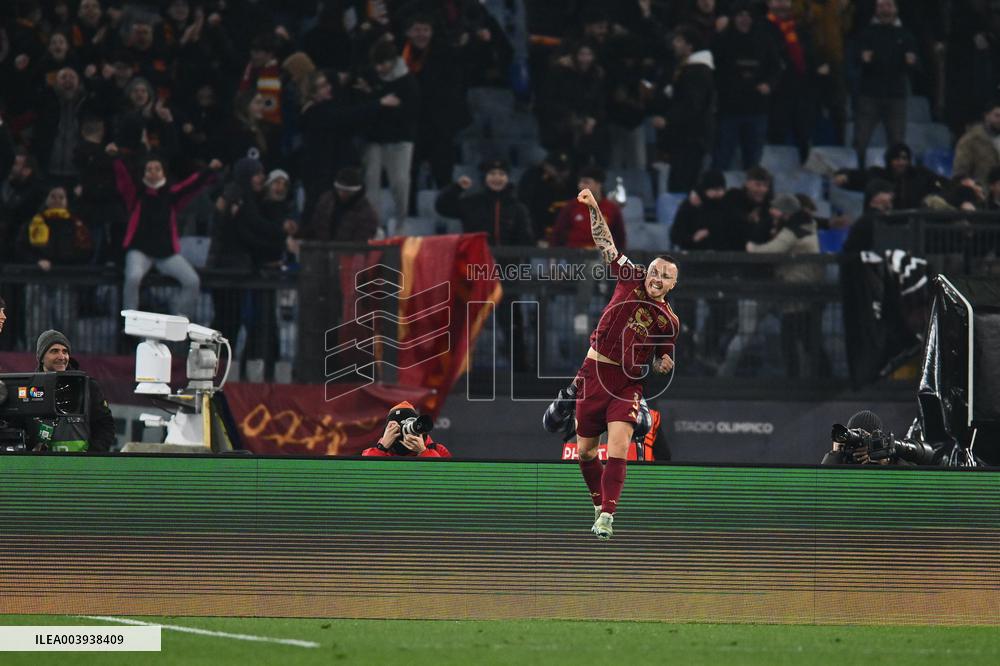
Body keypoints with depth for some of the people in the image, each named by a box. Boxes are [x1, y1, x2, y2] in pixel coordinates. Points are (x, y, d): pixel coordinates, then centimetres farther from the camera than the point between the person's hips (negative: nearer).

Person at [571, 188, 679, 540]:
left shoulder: (669, 321, 1)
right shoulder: (631, 280, 0)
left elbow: (661, 362, 13)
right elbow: (606, 244, -1)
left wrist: (664, 365, -10)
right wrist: (594, 208, -10)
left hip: (627, 382, -2)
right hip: (594, 375, 2)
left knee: (618, 449, -18)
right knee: (585, 450, 8)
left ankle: (606, 517, -19)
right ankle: (599, 506, 29)